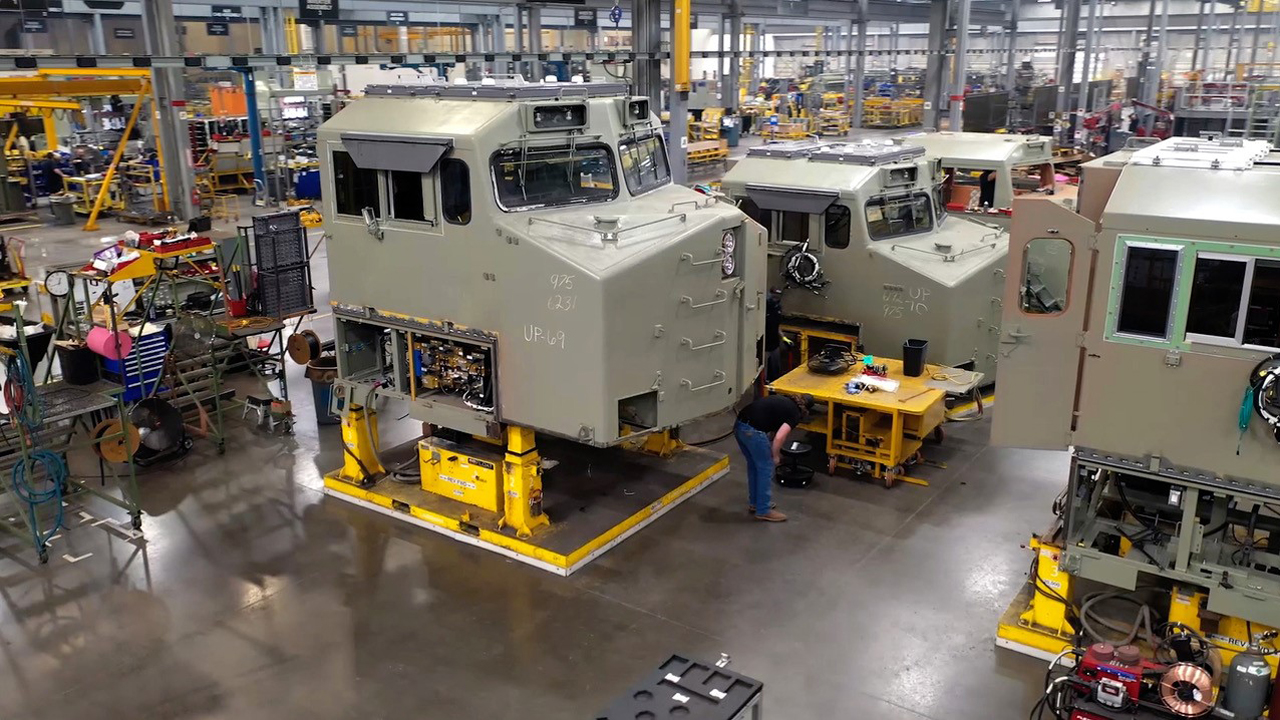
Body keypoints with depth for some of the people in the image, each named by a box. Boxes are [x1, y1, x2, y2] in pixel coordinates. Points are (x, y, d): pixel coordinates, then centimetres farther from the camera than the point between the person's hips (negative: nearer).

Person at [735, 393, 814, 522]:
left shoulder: (783, 400, 25)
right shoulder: (795, 413, 3)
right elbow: (779, 437, -11)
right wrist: (775, 456, 6)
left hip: (739, 425, 8)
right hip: (752, 431, -8)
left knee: (753, 465, 24)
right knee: (766, 468, 9)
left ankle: (754, 503, 37)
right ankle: (763, 511, 19)